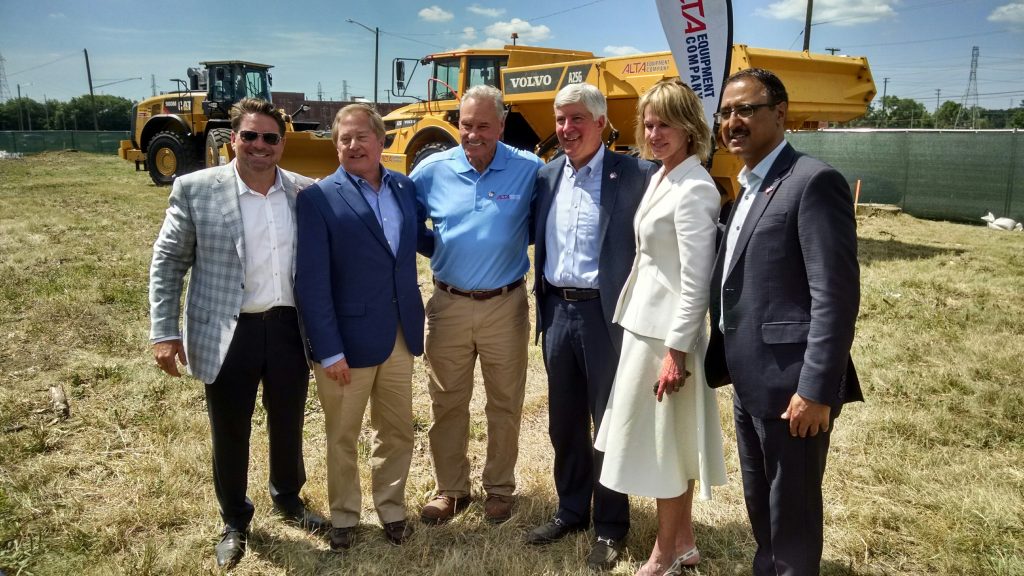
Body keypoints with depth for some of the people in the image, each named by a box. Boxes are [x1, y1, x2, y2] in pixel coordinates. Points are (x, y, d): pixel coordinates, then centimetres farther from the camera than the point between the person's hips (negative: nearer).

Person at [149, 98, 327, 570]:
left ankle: (289, 499, 43)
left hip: (290, 328, 2)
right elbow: (168, 261, -3)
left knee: (288, 425, 18)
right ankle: (234, 521, 35)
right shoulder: (195, 189, -6)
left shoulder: (306, 192, 1)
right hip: (228, 334, -2)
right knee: (230, 434, 13)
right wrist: (164, 332, -7)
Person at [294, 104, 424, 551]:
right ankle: (343, 518, 33)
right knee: (342, 438, 13)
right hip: (349, 338, -4)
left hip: (400, 335, 5)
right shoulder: (318, 198, -11)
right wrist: (329, 350, -17)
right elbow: (311, 282, -15)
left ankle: (392, 508, 37)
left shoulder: (405, 188, 5)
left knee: (398, 431, 17)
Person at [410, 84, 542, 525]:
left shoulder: (528, 170, -6)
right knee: (447, 402, 11)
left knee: (505, 404, 10)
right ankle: (450, 488, 28)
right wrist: (439, 250, 4)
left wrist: (512, 242, -3)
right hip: (448, 306, 2)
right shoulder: (433, 170, -2)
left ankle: (499, 488, 29)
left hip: (506, 306, -1)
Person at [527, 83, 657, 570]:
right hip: (557, 311, 5)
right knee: (564, 421, 16)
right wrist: (544, 304, 7)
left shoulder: (634, 176, -9)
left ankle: (610, 526, 24)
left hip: (606, 315, -5)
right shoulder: (546, 177, 8)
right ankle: (571, 511, 34)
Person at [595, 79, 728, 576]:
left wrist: (676, 350, -20)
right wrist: (660, 341, 16)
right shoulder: (660, 177, 10)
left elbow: (696, 281, -21)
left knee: (664, 440, 4)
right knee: (668, 440, 17)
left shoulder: (694, 189, -18)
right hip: (645, 323, 9)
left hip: (668, 330, -9)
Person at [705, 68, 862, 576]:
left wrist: (816, 389, -22)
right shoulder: (749, 188, 14)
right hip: (750, 382, 9)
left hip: (789, 383, -9)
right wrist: (721, 363, 16)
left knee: (792, 512, 6)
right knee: (759, 503, 23)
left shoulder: (813, 181, -14)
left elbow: (836, 296, -20)